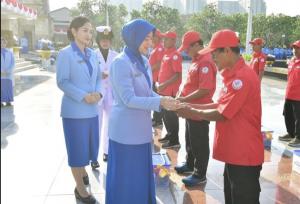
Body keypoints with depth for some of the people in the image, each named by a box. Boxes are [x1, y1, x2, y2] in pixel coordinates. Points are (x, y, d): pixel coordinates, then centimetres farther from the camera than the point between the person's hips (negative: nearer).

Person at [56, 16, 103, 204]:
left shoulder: (92, 54, 8)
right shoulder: (65, 54, -9)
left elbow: (98, 77, 11)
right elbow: (62, 82, -13)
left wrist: (98, 93, -9)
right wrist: (83, 96, -21)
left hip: (92, 109, 6)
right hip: (74, 110, -6)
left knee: (90, 145, 17)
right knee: (77, 148, 4)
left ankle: (82, 170, 46)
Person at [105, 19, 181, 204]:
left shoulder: (144, 61, 7)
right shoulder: (121, 63, -18)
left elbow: (148, 93, 10)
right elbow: (129, 99, -22)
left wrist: (165, 101, -7)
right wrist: (160, 102, -25)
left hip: (141, 127, 8)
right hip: (126, 129, -8)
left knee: (142, 172, 20)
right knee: (126, 175, 8)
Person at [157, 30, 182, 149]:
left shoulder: (175, 55, -15)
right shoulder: (166, 54, 13)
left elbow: (178, 75, -21)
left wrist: (164, 85, -21)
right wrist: (159, 84, 14)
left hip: (170, 90, -9)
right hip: (163, 90, 9)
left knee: (171, 115, -2)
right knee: (165, 113, 17)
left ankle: (174, 141, 8)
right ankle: (169, 135, 32)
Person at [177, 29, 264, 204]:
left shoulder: (242, 77, -22)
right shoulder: (233, 74, 11)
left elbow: (221, 115, -21)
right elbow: (221, 105, 13)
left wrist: (191, 113, -9)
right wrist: (193, 106, 3)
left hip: (245, 155, -10)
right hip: (234, 152, 10)